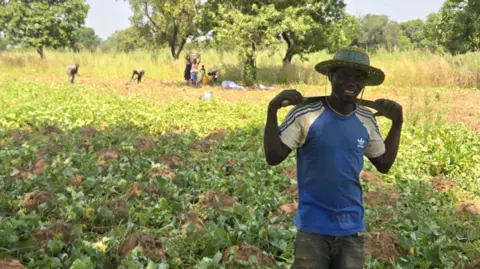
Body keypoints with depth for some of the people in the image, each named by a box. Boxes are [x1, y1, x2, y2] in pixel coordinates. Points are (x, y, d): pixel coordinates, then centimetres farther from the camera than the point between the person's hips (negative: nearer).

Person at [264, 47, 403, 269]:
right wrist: (273, 108, -21)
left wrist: (397, 122, 9)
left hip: (352, 228, 4)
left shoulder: (366, 120, 3)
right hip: (313, 227, -4)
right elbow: (273, 157, -13)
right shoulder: (305, 114, -11)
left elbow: (383, 164, 15)